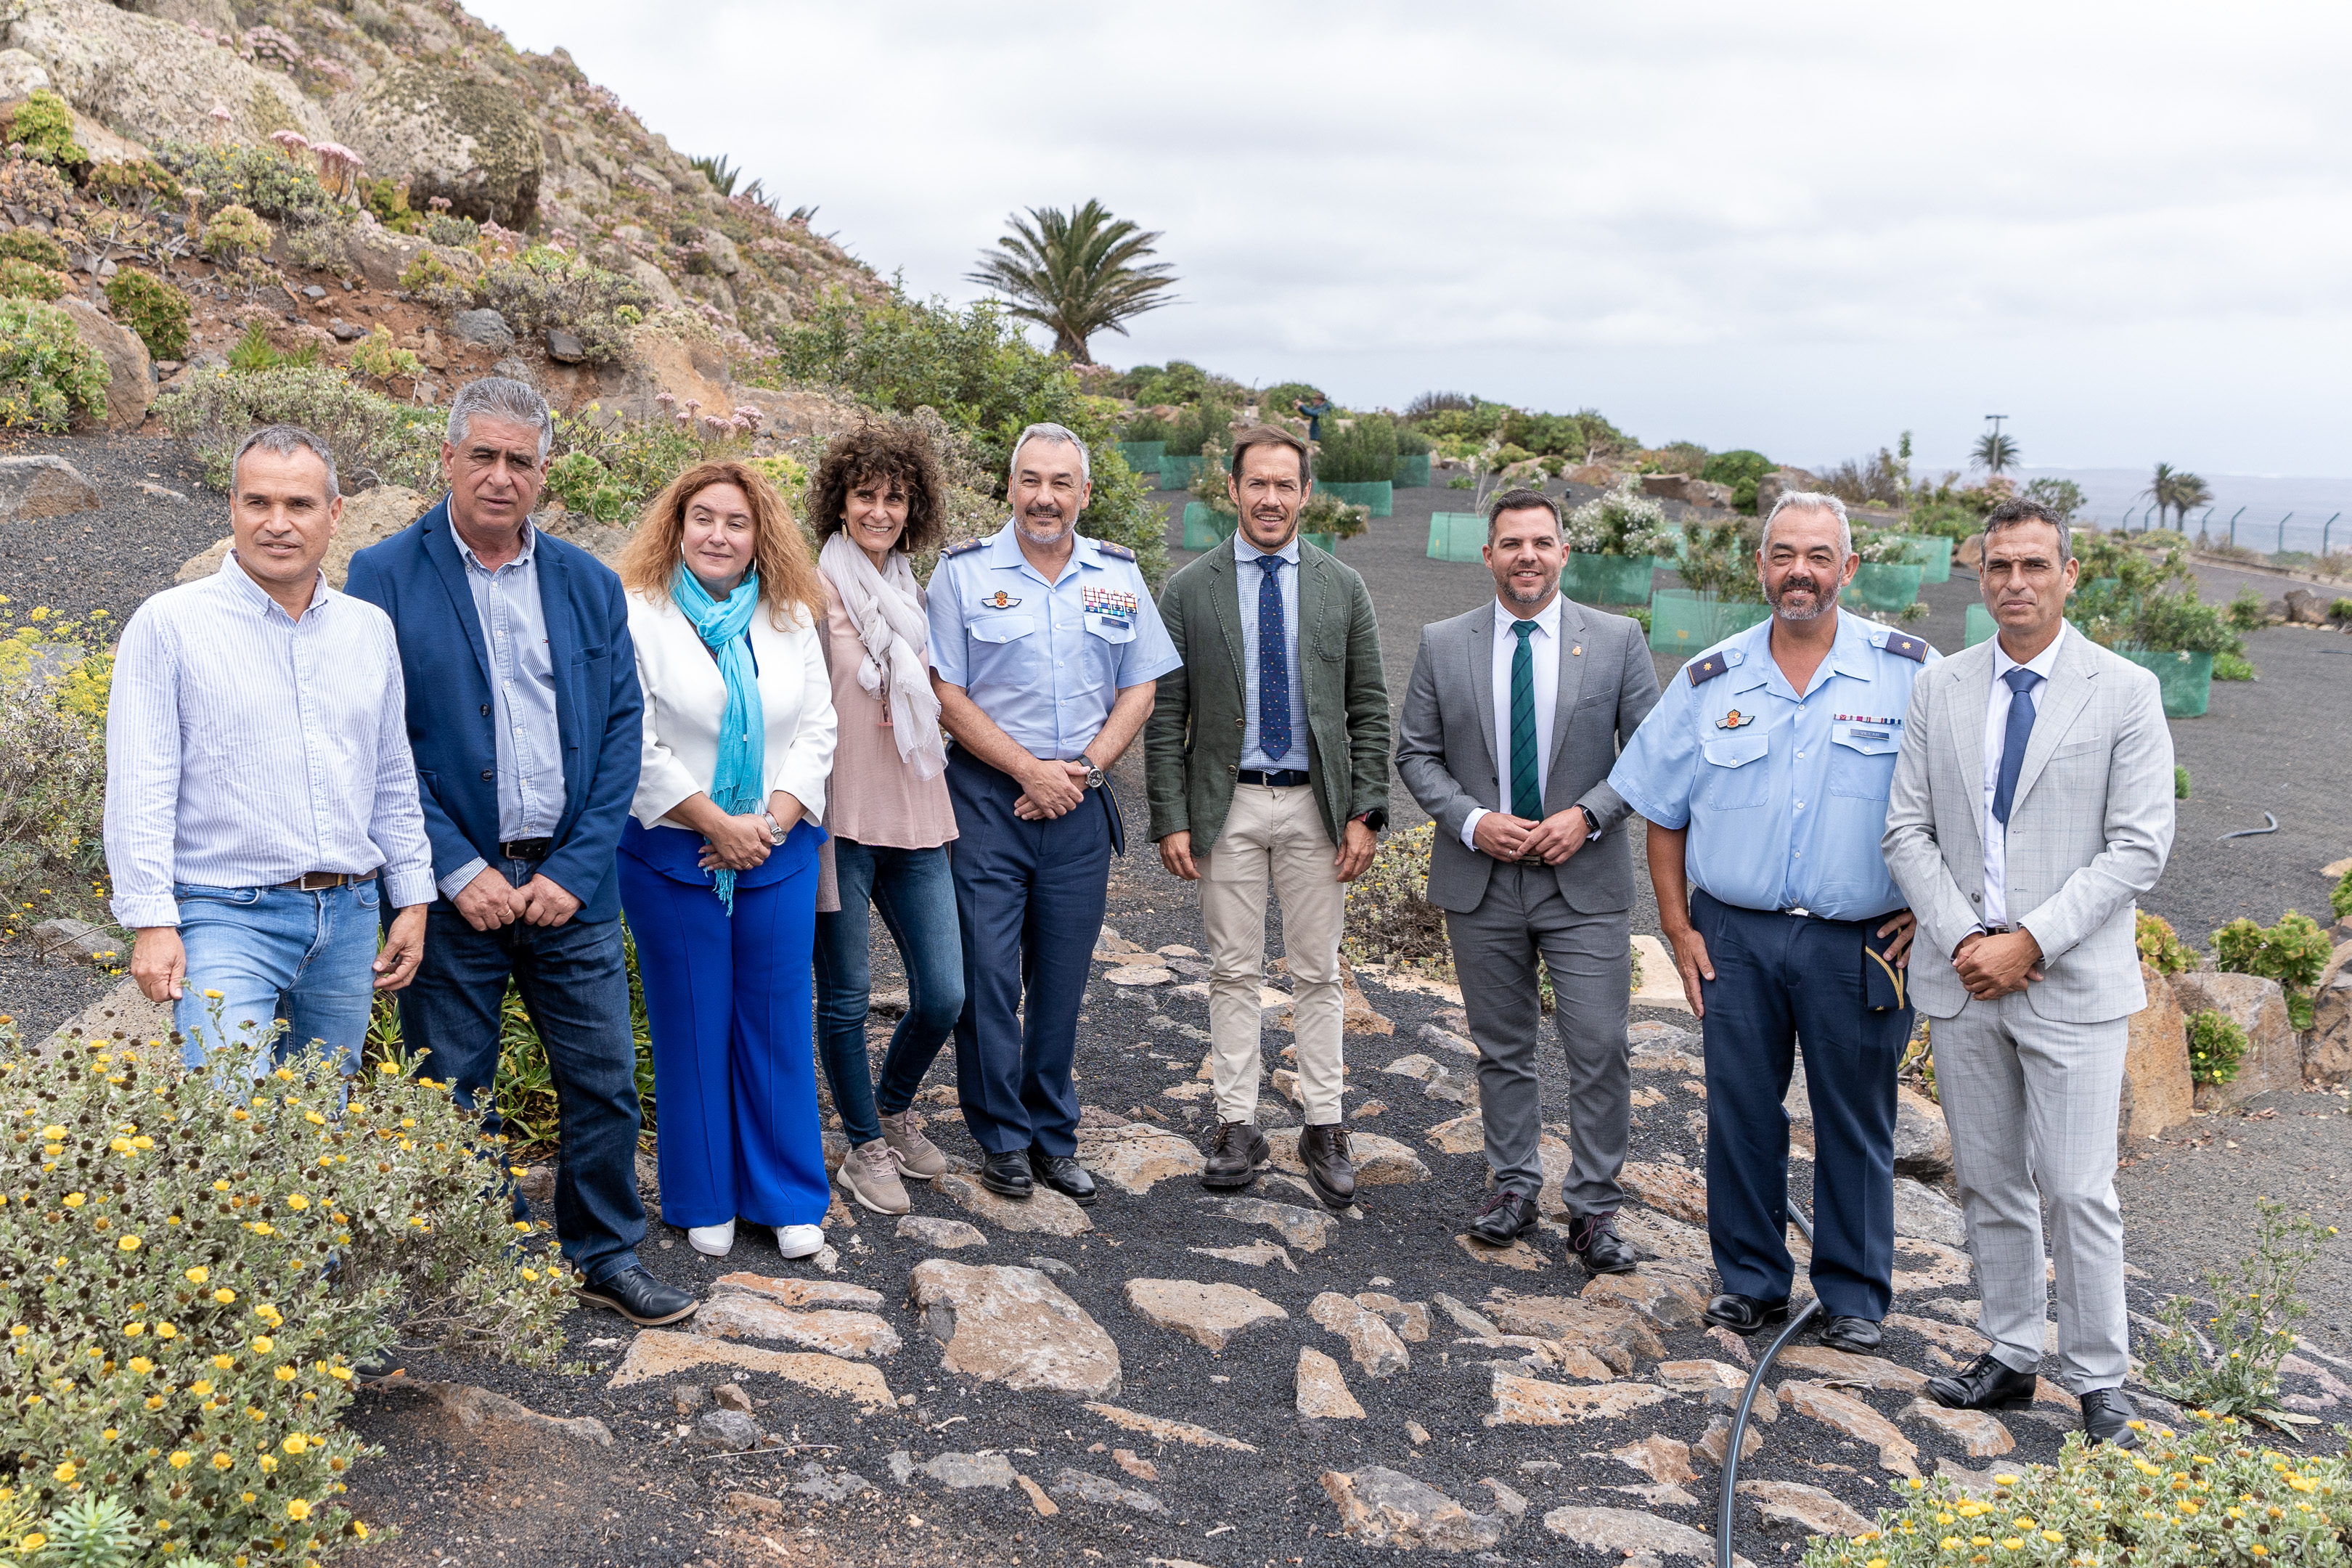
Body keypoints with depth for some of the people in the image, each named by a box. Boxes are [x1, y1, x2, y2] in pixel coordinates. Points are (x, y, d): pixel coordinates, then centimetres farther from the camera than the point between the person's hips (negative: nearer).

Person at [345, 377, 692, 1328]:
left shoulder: (589, 585, 7)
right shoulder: (385, 578, -2)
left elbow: (621, 731, 4)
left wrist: (575, 871, -6)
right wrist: (458, 871, -13)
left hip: (568, 882, 3)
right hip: (451, 885, -2)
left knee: (605, 1081, 8)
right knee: (455, 1097, 9)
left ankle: (605, 1257, 26)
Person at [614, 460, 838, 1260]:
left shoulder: (792, 618, 7)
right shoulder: (637, 616, -5)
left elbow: (815, 733, 5)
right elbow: (638, 749, -10)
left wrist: (771, 821, -9)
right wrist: (720, 825, -13)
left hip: (779, 855, 3)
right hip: (673, 857, -3)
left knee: (776, 1023, 8)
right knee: (691, 1028, 7)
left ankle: (789, 1197, 20)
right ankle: (704, 1201, 22)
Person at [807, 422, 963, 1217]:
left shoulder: (915, 598, 13)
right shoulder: (815, 593, -6)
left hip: (916, 816, 6)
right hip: (841, 820, -5)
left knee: (944, 994, 5)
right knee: (846, 996, 5)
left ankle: (894, 1111, 32)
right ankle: (865, 1147, 24)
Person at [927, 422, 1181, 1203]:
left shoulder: (1119, 575, 6)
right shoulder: (964, 572, -2)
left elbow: (1139, 688, 8)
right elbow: (947, 696, -5)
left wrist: (1084, 767, -6)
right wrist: (1029, 771, -11)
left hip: (1080, 804, 3)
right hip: (988, 796, -2)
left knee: (1062, 977, 9)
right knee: (986, 972, -1)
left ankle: (1053, 1137, 22)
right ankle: (1002, 1139, 13)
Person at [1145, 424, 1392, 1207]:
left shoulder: (1343, 588, 4)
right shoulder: (1189, 590, 1)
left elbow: (1369, 711, 5)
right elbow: (1164, 715, 0)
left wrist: (1365, 812, -3)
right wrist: (1171, 819, -6)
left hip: (1316, 804, 1)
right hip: (1228, 804, -1)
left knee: (1317, 972, 7)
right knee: (1233, 971, 7)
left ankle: (1324, 1129, 16)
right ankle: (1237, 1124, 17)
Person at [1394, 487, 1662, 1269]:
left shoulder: (1617, 640, 0)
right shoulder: (1443, 644, 2)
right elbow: (1416, 753, 5)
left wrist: (1588, 814, -12)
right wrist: (1472, 821, -11)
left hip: (1584, 881, -1)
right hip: (1479, 880, 1)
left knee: (1600, 1050, -3)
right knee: (1501, 1048, 12)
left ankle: (1594, 1206, 11)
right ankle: (1514, 1186, 28)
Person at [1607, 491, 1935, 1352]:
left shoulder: (1911, 672, -2)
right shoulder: (1709, 682, 4)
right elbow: (1661, 811, 10)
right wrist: (1679, 927, 5)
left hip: (1859, 942, -2)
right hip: (1735, 936, 2)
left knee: (1855, 1120, 7)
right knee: (1740, 1111, 8)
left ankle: (1854, 1295, 23)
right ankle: (1750, 1281, 25)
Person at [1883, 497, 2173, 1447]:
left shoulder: (2126, 692, -3)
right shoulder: (1938, 690, 7)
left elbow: (2140, 846, -8)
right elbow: (1907, 831, 4)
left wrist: (2031, 942, -15)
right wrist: (1963, 938, -9)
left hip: (2073, 985, -3)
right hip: (1962, 979, 4)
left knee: (2079, 1192, -1)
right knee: (1988, 1186, 12)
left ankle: (2098, 1384, 15)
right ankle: (2011, 1360, 26)